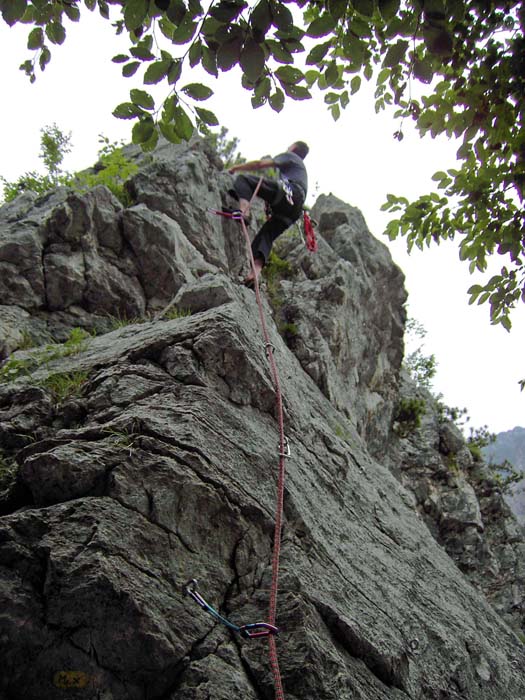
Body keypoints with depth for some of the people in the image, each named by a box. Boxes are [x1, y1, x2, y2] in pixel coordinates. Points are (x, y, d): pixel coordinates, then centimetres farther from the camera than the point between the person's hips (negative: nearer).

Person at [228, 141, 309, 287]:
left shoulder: (290, 156, 20)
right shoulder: (301, 168, 44)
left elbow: (261, 164, 9)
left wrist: (235, 168, 16)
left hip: (287, 192, -8)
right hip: (294, 209, 8)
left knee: (243, 179, -8)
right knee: (265, 235, 1)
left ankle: (244, 209, -36)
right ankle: (256, 270, -20)